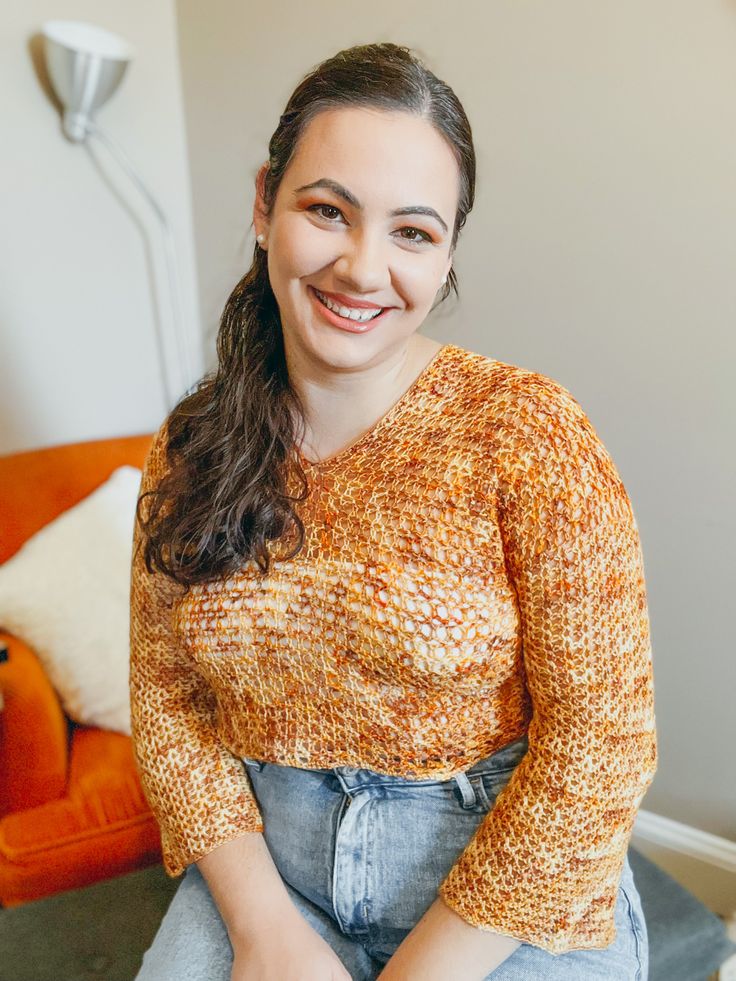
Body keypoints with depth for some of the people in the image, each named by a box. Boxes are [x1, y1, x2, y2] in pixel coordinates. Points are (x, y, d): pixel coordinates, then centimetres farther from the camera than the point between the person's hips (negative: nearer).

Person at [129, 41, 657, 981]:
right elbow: (165, 696, 0)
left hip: (508, 894, -1)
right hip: (264, 862, 2)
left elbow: (600, 742, -15)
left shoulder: (527, 430, -15)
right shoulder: (188, 450, -3)